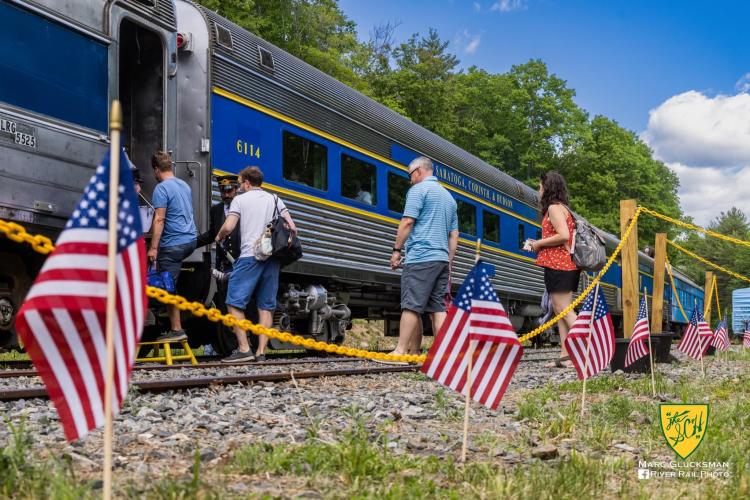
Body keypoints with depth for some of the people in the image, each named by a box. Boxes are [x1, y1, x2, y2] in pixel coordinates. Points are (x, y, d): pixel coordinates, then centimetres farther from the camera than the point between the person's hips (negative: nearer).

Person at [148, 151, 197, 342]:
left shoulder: (161, 188, -10)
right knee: (171, 285, 21)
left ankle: (176, 330, -1)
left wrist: (153, 248, -16)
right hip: (190, 240, 8)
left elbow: (159, 219, -17)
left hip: (173, 244, -8)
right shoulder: (185, 185, 15)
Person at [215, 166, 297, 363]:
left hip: (250, 256, -5)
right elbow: (292, 227, 8)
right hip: (273, 257, 5)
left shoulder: (240, 199, 5)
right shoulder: (275, 200, 17)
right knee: (266, 306, 7)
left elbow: (228, 227, -6)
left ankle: (244, 349, -9)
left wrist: (219, 237, 14)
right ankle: (261, 352, 5)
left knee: (235, 303, -1)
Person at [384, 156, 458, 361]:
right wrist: (449, 263, 22)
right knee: (438, 308, 4)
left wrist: (397, 249, -6)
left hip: (420, 258, -7)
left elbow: (408, 222, -12)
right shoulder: (448, 196, 23)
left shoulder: (418, 190, -2)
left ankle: (402, 350, -11)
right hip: (441, 259, 8)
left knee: (411, 306, -10)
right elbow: (454, 235, 21)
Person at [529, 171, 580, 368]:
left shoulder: (553, 207, -9)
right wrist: (540, 245, 15)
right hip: (567, 265, 10)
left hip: (557, 265, -10)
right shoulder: (563, 208, 20)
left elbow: (563, 236, -22)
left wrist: (539, 243, -11)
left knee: (563, 310, -10)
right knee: (561, 311, 8)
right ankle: (565, 355, 6)